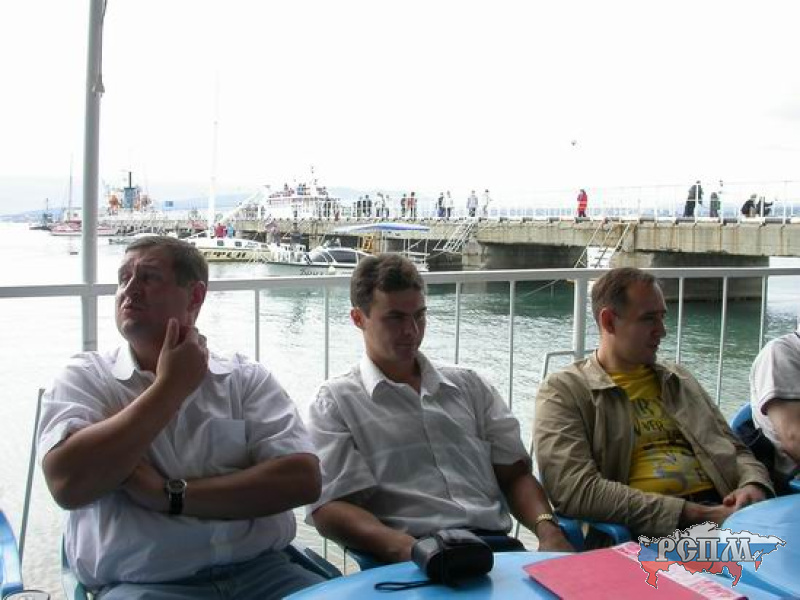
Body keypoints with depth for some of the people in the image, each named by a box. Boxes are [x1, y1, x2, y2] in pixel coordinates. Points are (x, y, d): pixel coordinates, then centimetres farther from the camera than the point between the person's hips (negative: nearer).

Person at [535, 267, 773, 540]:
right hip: (644, 530, -7)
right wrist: (692, 514, -15)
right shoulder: (563, 392, 4)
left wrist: (754, 486, 1)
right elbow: (576, 490, -10)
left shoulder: (680, 379, 26)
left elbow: (735, 451, 28)